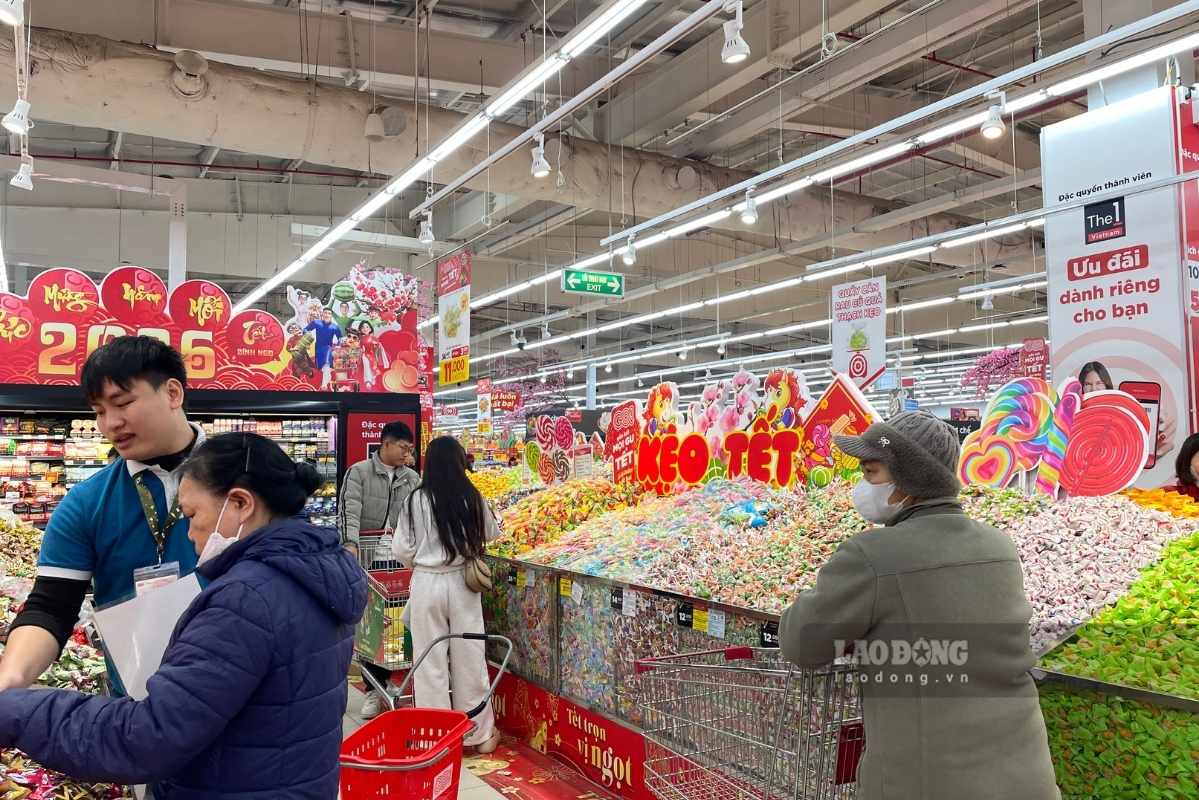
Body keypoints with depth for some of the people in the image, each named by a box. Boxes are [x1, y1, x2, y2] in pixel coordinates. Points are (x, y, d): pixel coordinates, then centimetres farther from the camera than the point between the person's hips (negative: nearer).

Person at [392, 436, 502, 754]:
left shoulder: (417, 500, -9)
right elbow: (491, 534, 10)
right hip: (462, 582, 1)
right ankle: (481, 733, 22)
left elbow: (402, 551, -3)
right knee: (469, 657, 11)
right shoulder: (473, 498, -6)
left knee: (431, 661, 8)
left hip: (427, 584, -1)